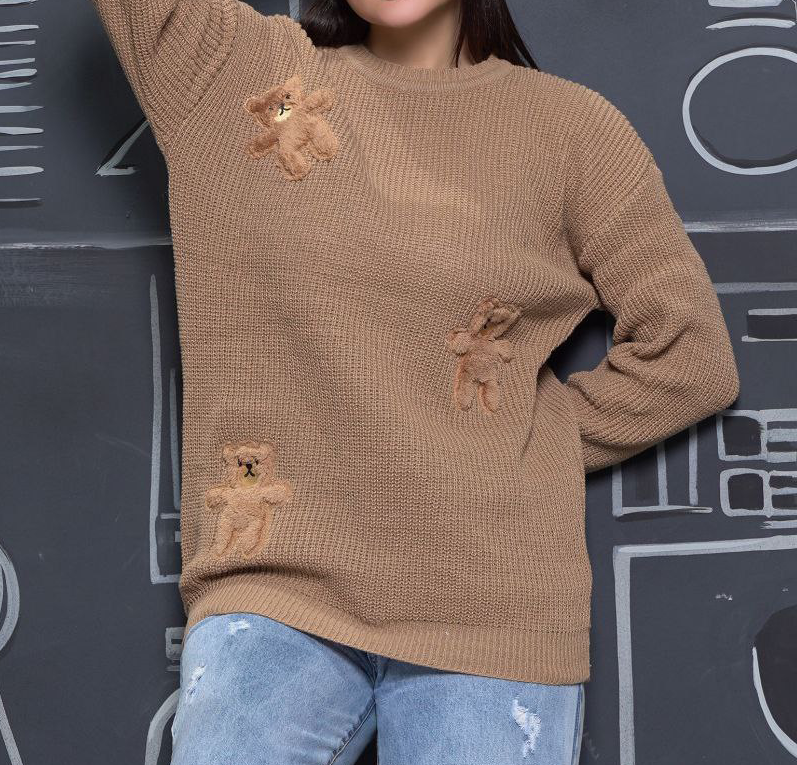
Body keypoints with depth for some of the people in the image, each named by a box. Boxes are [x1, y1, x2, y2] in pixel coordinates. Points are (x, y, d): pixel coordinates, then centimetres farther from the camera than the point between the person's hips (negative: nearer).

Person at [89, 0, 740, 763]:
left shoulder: (571, 126, 5)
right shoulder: (224, 71, 6)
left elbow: (690, 355, 6)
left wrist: (533, 442, 3)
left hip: (491, 607, 1)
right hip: (273, 584, 0)